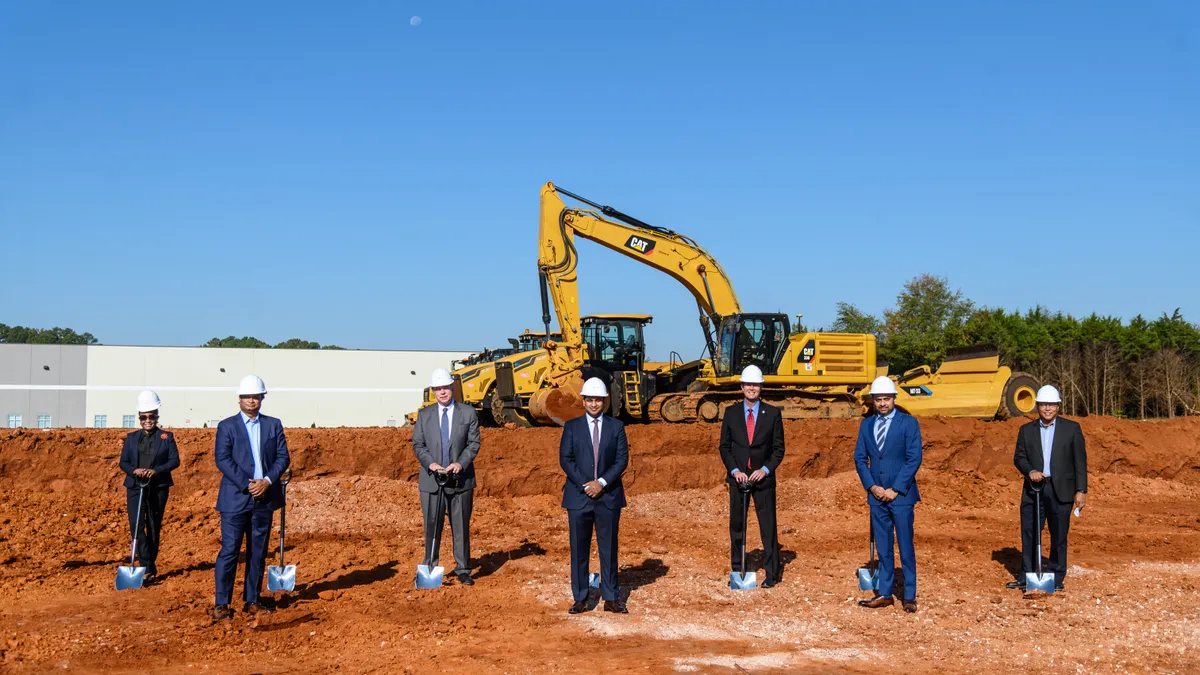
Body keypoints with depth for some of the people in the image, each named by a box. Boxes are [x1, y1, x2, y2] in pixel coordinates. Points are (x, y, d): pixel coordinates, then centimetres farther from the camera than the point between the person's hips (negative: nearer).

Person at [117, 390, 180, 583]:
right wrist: (134, 470, -14)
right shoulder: (131, 438, 11)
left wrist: (156, 470, -19)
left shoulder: (167, 437, 4)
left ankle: (150, 566, 17)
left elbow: (175, 460, -3)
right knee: (137, 526, -12)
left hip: (158, 488, -1)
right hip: (135, 487, 1)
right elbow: (123, 462, 8)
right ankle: (148, 568, -13)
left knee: (154, 527, 5)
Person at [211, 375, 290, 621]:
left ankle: (252, 601, 16)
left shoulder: (274, 425, 10)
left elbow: (283, 457, 5)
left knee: (258, 552, 8)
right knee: (229, 550, -5)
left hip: (265, 498, 3)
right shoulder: (227, 426, 1)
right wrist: (247, 485, -16)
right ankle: (221, 604, 2)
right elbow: (222, 459, -8)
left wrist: (267, 481, -11)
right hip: (235, 498, -3)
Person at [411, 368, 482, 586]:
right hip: (431, 480, 1)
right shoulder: (424, 414, 8)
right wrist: (429, 463, -12)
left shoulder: (468, 413, 4)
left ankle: (463, 570, 14)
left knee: (461, 527, 4)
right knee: (432, 527, 5)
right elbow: (417, 444, 6)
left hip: (460, 479, -1)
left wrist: (460, 463, -15)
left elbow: (474, 443, 1)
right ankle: (430, 570, 17)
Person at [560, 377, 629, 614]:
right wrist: (584, 485, -11)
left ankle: (611, 598, 12)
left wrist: (602, 482, -12)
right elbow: (565, 459, -1)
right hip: (579, 496, 0)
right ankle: (580, 598, 11)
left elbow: (622, 459, 0)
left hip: (608, 496, 0)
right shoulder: (572, 427, 5)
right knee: (579, 550, 3)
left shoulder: (616, 426, 6)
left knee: (609, 548, 5)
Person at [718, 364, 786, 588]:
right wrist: (734, 470, -8)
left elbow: (779, 448, 2)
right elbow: (724, 446, 5)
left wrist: (766, 469, -11)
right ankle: (737, 570, 19)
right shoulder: (731, 412, 4)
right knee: (736, 526, 8)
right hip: (737, 477, 2)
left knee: (768, 527, -2)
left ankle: (772, 572, 6)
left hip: (763, 478, -2)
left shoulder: (772, 413, 0)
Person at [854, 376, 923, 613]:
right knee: (883, 548, 9)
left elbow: (914, 459, -9)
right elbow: (859, 458, 9)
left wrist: (895, 490, -12)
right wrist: (872, 487, -4)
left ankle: (909, 596, 9)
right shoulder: (866, 424, 9)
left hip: (901, 495, -4)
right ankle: (884, 594, 16)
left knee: (906, 547, 1)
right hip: (876, 495, 4)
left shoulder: (908, 423, -4)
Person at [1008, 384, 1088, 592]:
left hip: (1061, 491, -2)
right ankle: (1026, 577, 12)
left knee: (1059, 536, 3)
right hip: (1033, 490, 2)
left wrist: (1081, 490, -5)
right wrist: (1030, 471, -15)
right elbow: (1019, 456, 6)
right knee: (1029, 534, 3)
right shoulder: (1026, 430, 10)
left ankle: (1056, 578, 14)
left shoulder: (1072, 428, 3)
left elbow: (1080, 461, 1)